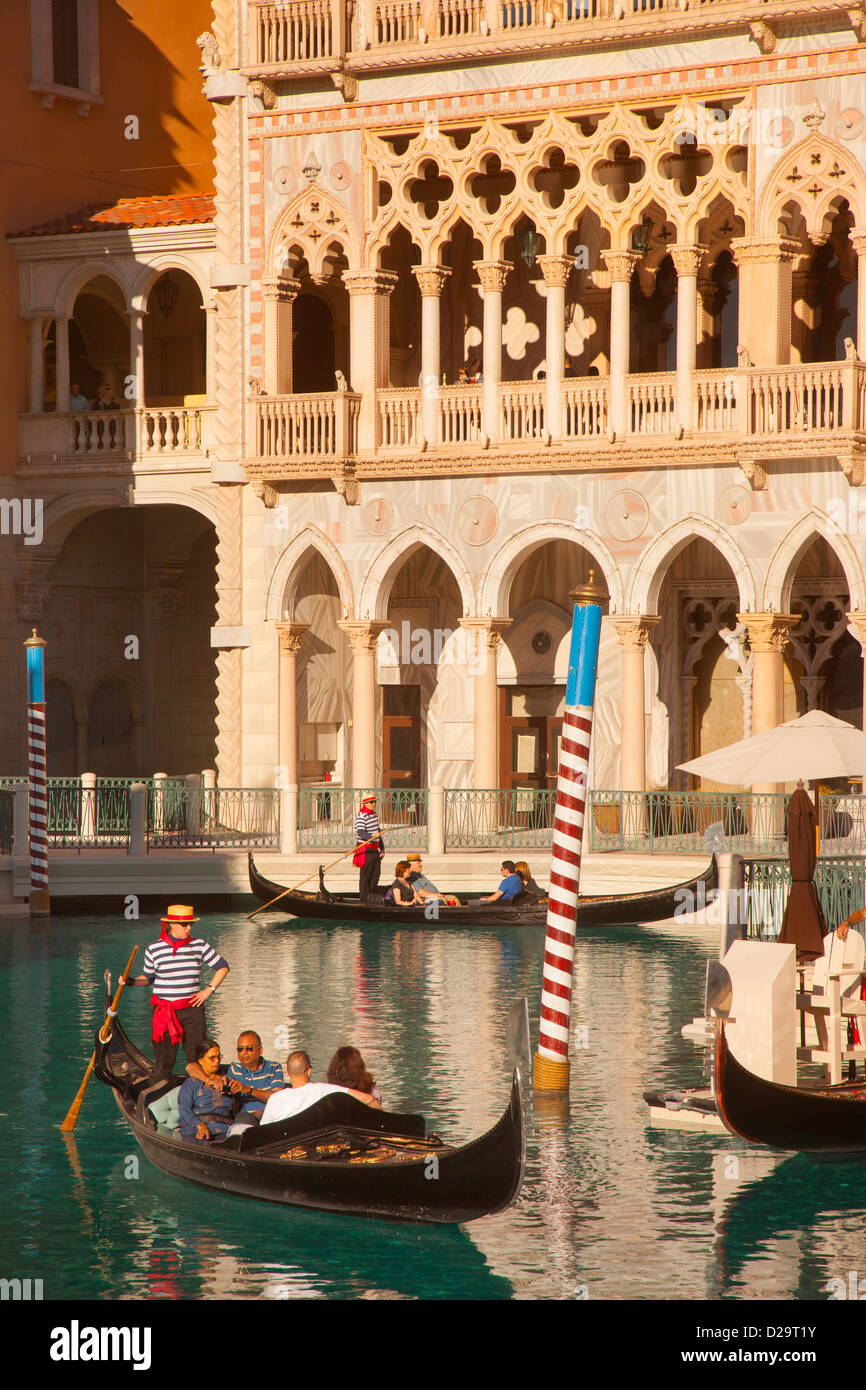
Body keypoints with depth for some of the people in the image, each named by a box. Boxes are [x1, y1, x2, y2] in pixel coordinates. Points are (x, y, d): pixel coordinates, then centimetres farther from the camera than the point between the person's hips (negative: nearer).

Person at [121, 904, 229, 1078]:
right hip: (164, 1011, -1)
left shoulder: (199, 945, 4)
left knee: (197, 1059, -2)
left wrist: (209, 990, 3)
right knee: (163, 1060, -1)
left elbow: (222, 967, 12)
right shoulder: (154, 949, 1)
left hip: (192, 1008, 1)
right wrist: (132, 982, -6)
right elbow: (148, 977, 13)